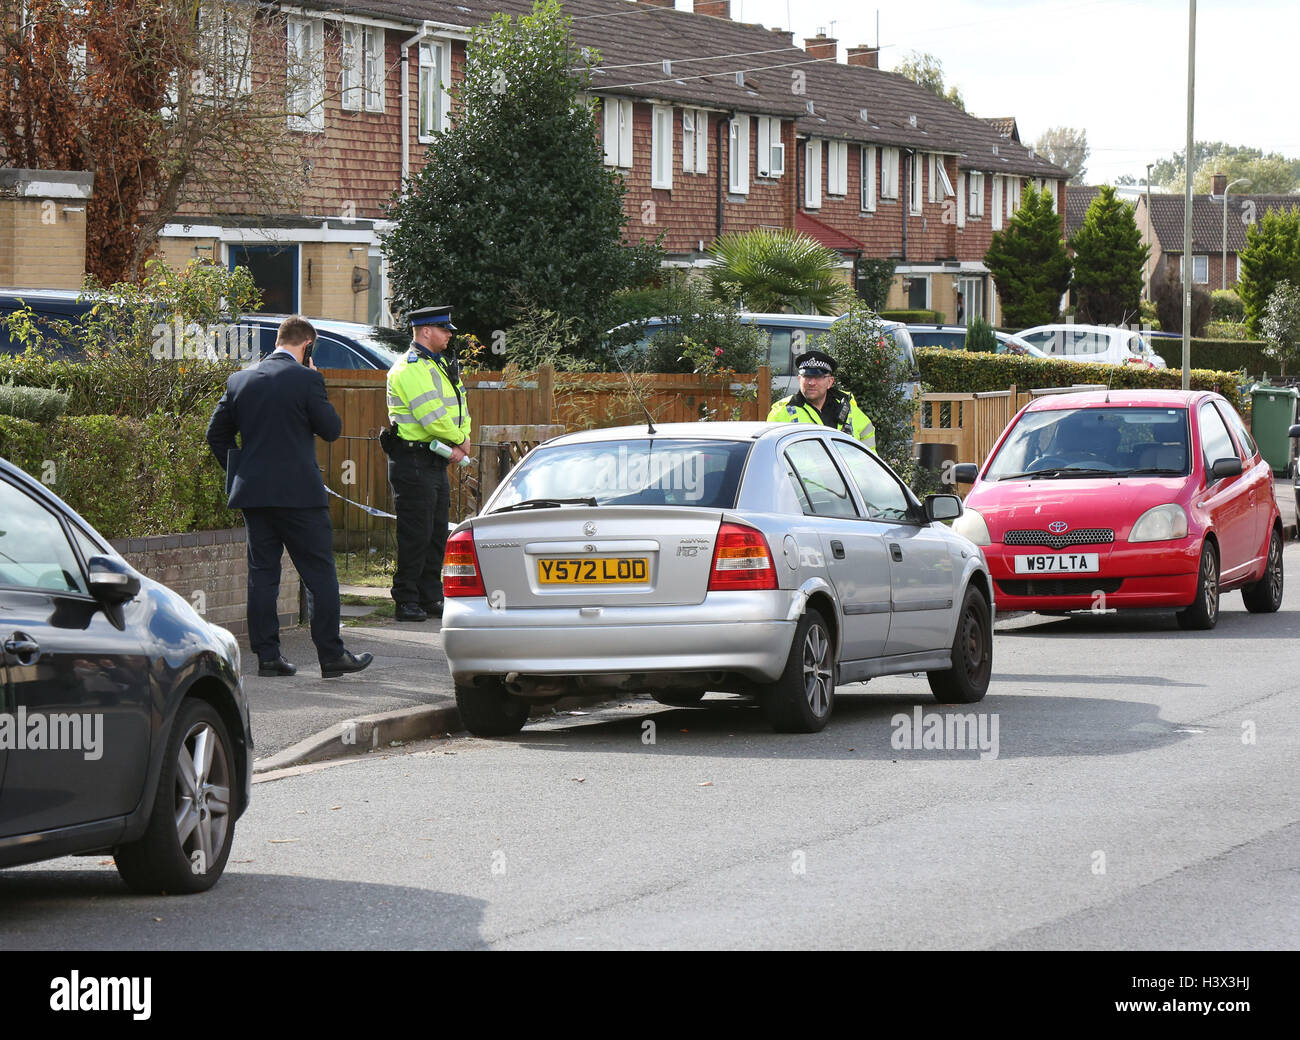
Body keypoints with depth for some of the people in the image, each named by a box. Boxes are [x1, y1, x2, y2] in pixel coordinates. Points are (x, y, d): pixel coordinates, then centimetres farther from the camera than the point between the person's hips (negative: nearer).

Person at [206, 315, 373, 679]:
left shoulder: (240, 380, 6)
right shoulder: (307, 380, -10)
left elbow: (216, 433, 11)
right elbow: (332, 429, -3)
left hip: (252, 491, 5)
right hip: (298, 492, -5)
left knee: (262, 573, 8)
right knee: (320, 573, 2)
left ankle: (267, 655, 6)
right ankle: (331, 655, 2)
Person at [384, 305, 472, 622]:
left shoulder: (442, 365, 18)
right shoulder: (410, 369, -14)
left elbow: (459, 408, 17)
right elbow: (432, 416, -22)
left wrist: (460, 444, -1)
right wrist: (460, 440, -8)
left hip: (437, 461, 10)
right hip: (413, 461, -10)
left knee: (437, 533, 11)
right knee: (415, 533, -7)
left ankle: (431, 598, 17)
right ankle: (406, 601, -2)